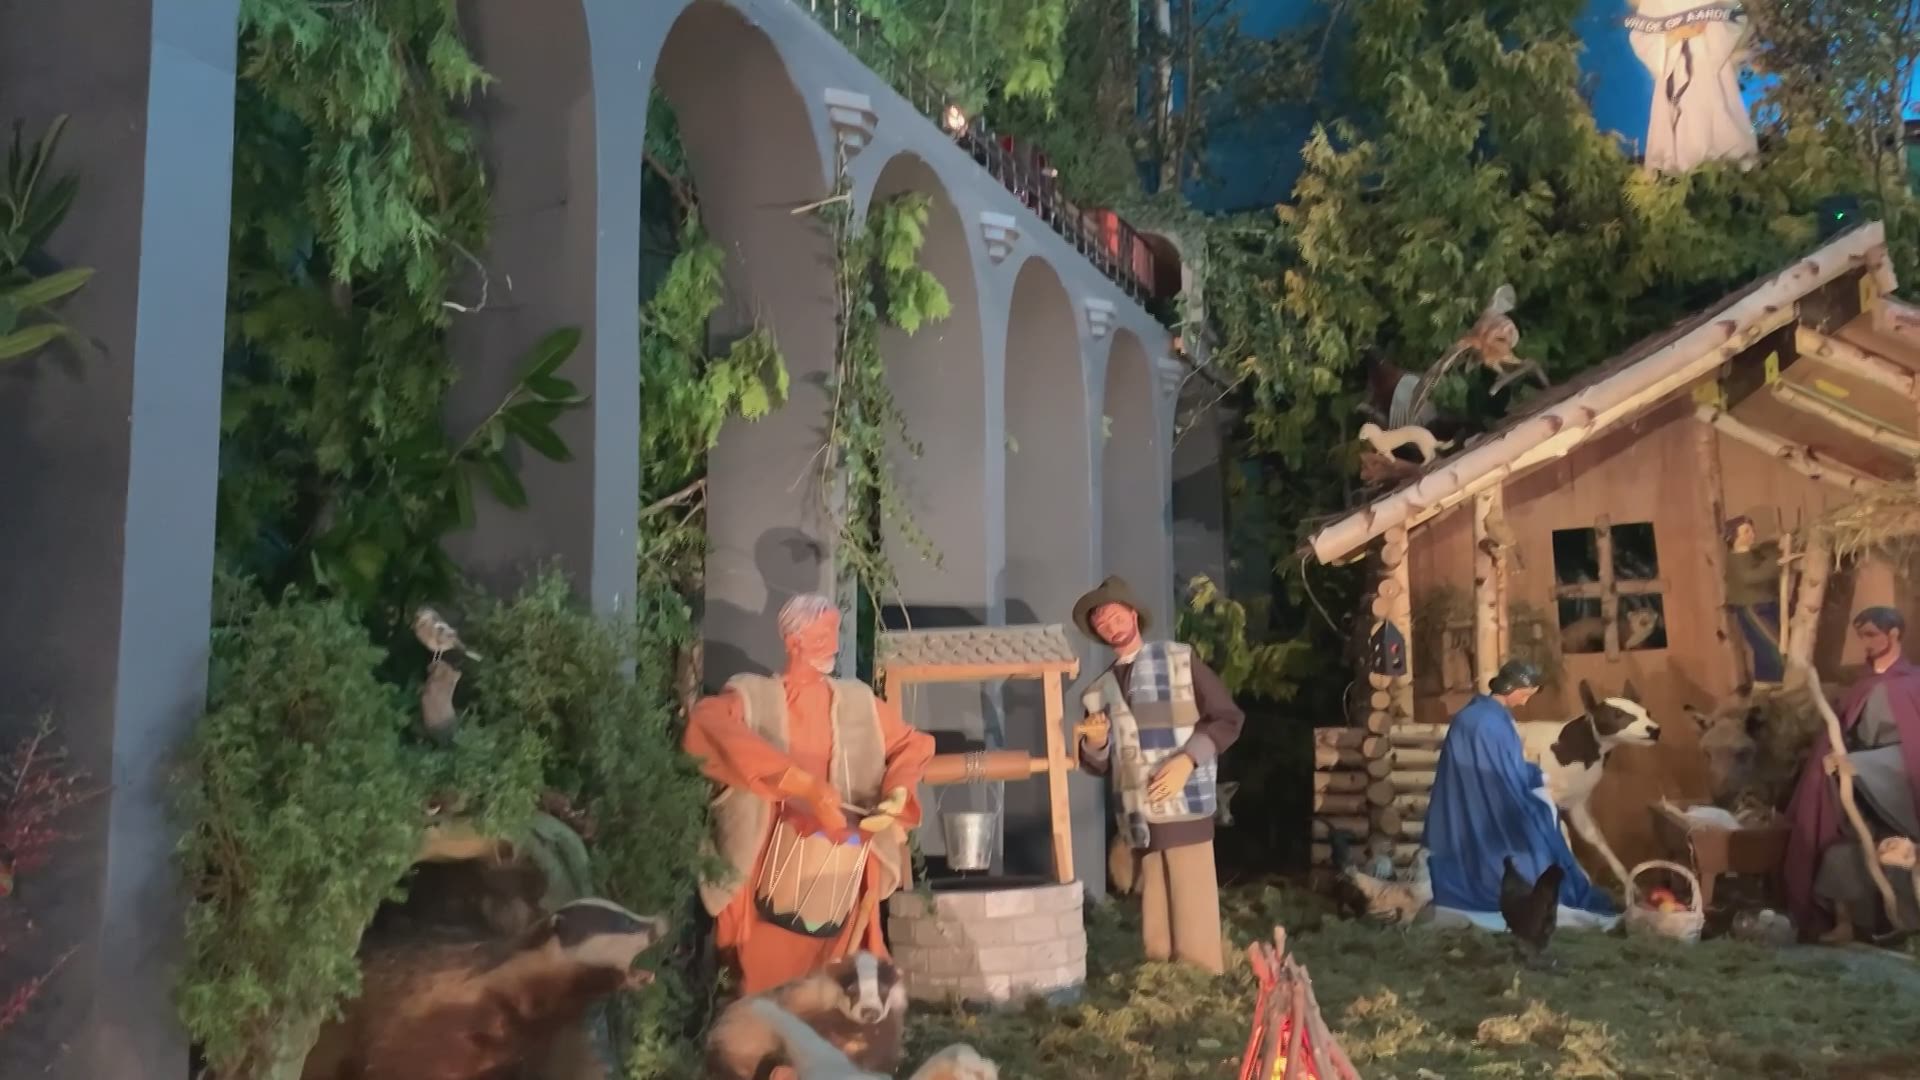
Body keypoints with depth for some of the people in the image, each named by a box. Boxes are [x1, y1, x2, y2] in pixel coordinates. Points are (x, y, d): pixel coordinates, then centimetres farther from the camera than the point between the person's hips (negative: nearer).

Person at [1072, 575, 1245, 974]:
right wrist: (1094, 743, -4)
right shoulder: (1099, 690, 15)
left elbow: (1228, 718, 1)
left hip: (1184, 808, -4)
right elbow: (1099, 765, 19)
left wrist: (1188, 759, -12)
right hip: (1138, 817, 4)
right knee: (1154, 926, 6)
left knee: (1194, 922, -6)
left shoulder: (1179, 660, 4)